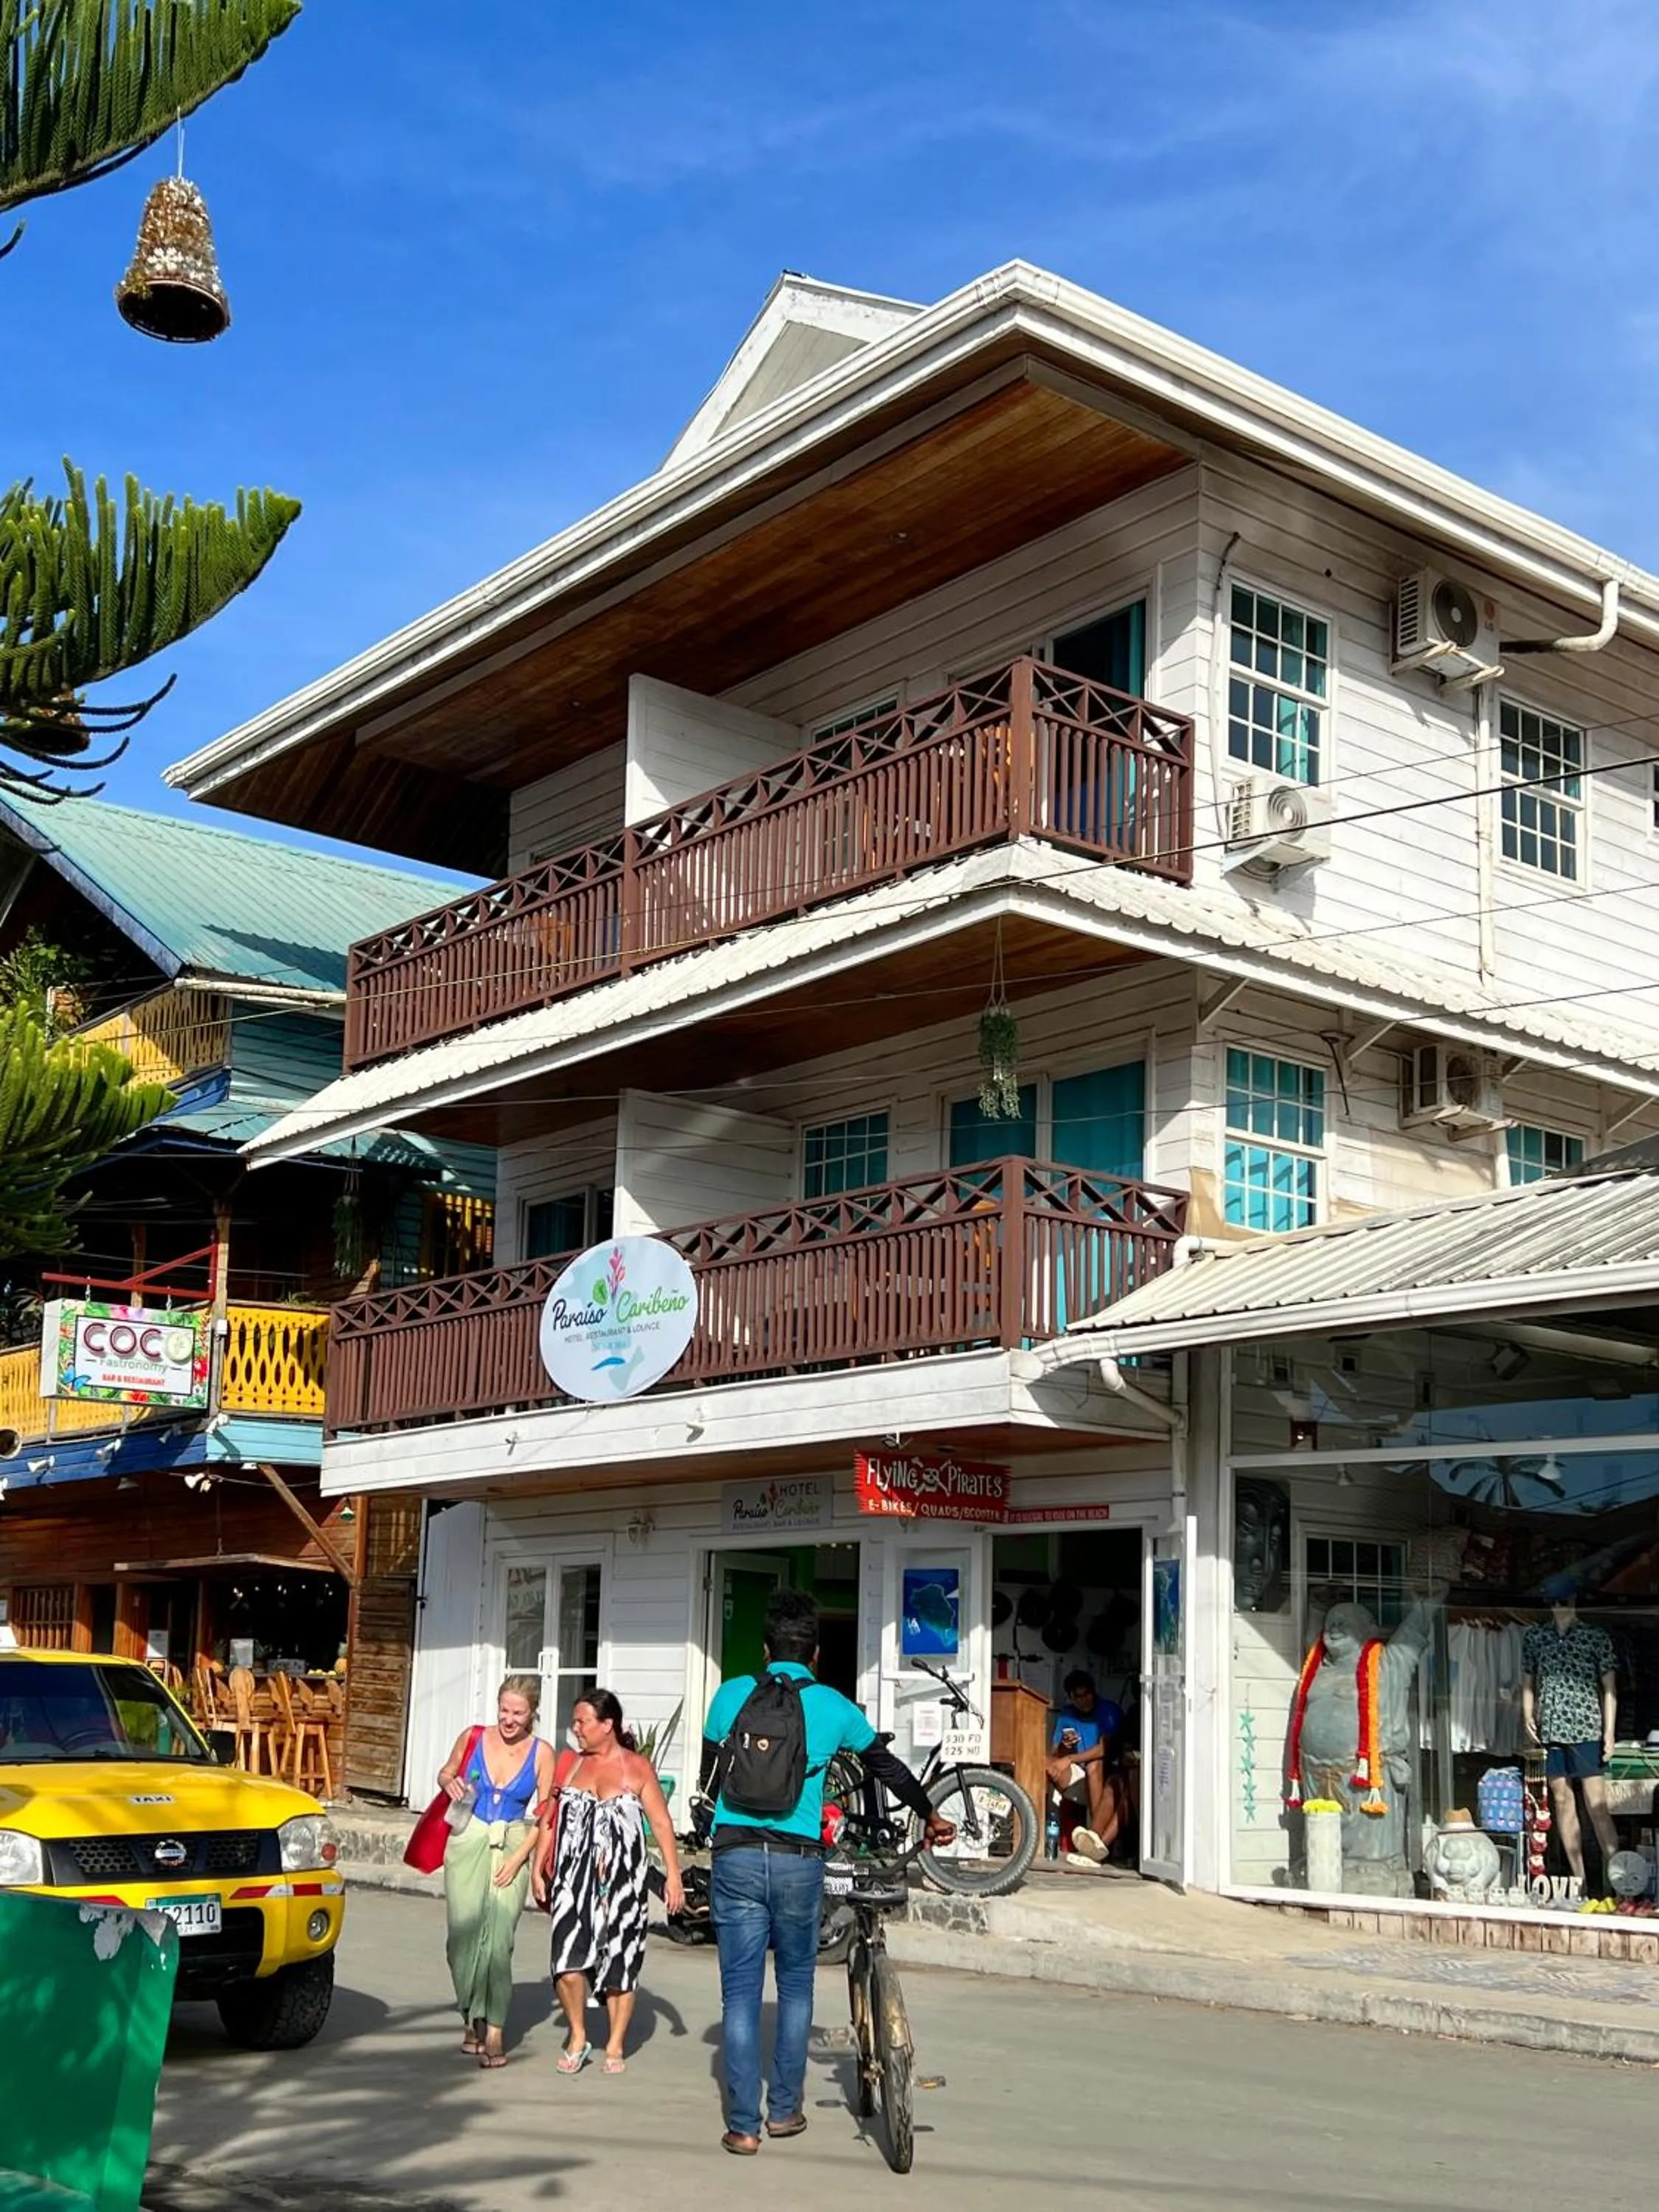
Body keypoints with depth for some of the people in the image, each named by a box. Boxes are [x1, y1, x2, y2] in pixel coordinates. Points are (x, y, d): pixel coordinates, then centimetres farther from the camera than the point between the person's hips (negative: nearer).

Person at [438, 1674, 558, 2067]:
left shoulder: (542, 1754, -2)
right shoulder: (473, 1738, 1)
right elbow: (446, 1772, 17)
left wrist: (518, 1858, -8)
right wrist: (450, 1783, -6)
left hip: (513, 1847, -1)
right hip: (467, 1842, 1)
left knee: (499, 1938, -10)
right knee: (463, 1933, -2)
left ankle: (493, 2031, -8)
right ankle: (472, 2018, 18)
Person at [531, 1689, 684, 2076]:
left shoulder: (637, 1768, -1)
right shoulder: (570, 1763, 8)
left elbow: (661, 1824, -1)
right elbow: (550, 1819, 12)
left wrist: (673, 1877, -5)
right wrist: (538, 1870, 7)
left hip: (622, 1881, -2)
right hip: (573, 1879, 2)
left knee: (620, 1964, 5)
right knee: (568, 1962, -10)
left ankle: (616, 2046, 22)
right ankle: (577, 2039, 11)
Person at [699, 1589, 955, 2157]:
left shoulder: (731, 1695, 5)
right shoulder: (833, 1706, 5)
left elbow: (710, 1779, 13)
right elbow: (890, 1768, 19)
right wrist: (932, 1818, 35)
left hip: (736, 1856, 0)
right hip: (798, 1860, 0)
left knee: (740, 1991, 4)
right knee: (795, 1985, 17)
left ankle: (743, 2126, 6)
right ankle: (785, 2109, 24)